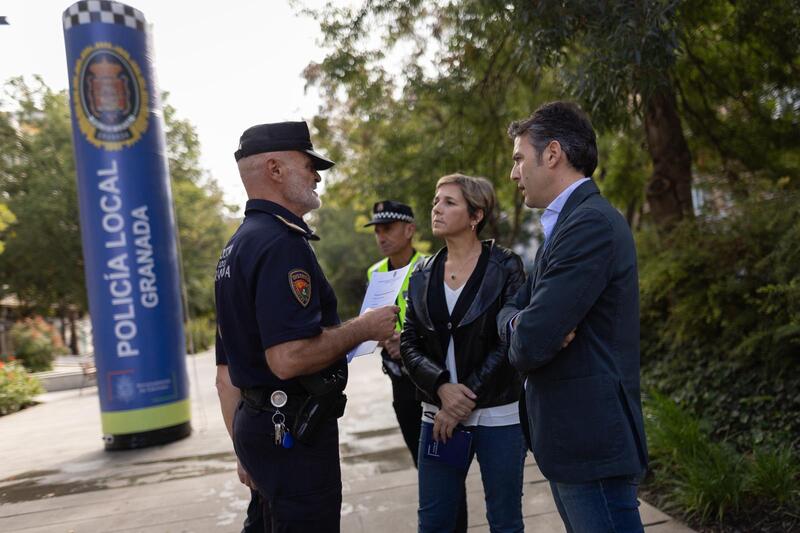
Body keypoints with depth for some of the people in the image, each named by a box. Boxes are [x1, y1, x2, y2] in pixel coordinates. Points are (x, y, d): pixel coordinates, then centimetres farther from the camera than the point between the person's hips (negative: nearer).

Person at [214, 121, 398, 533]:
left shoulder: (237, 245, 12)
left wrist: (245, 450, 23)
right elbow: (289, 358, -29)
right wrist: (363, 328, -14)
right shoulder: (281, 242, -19)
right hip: (293, 431, -10)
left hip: (255, 420, 10)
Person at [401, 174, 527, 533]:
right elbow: (409, 343, 2)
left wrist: (466, 400, -14)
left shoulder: (505, 267, -5)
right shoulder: (423, 275, 7)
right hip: (439, 413, 4)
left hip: (498, 415, -3)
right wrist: (442, 386, -16)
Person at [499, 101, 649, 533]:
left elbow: (530, 345, -26)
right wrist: (521, 323, -12)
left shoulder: (591, 223, -20)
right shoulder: (568, 223, 13)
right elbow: (511, 309, 12)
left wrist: (522, 337, -1)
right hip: (568, 434, 10)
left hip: (589, 438, -10)